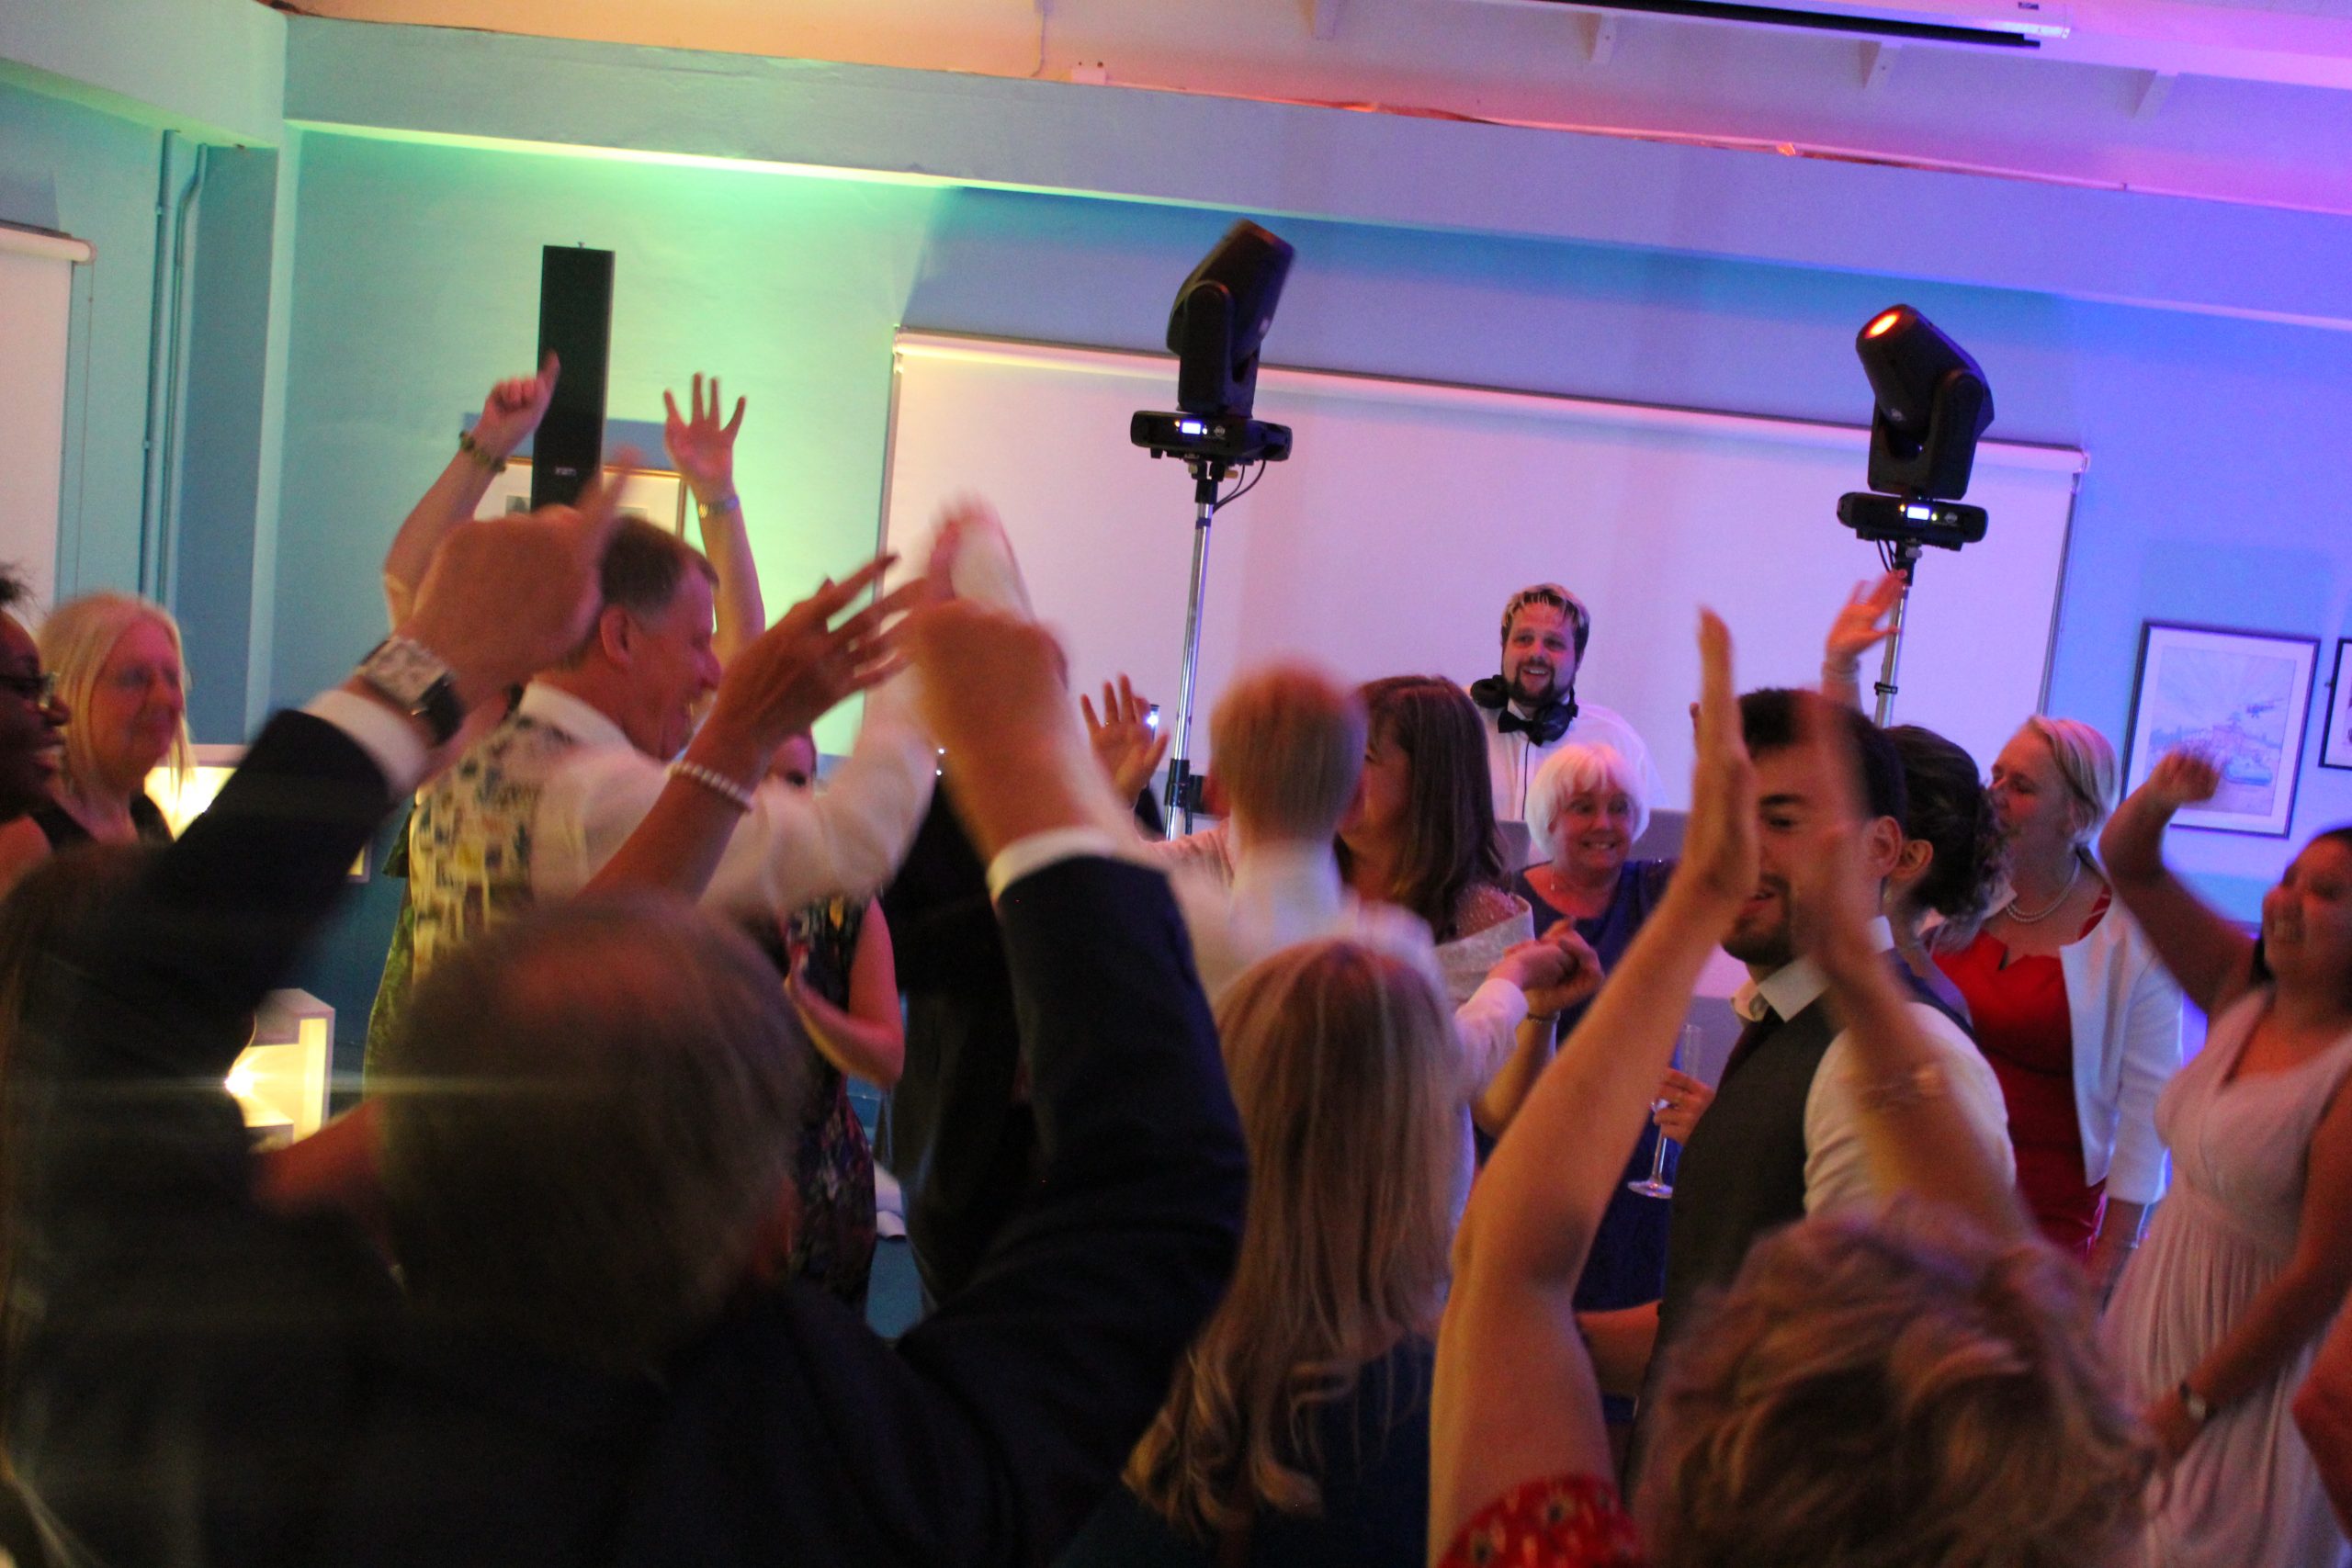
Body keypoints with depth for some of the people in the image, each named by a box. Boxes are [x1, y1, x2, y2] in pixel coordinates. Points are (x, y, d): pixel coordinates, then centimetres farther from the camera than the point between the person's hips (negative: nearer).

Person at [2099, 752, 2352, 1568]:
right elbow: (2128, 866, 2)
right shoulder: (2244, 994, 0)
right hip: (2155, 1316, 7)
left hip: (2255, 1366, -6)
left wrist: (2191, 1403, -14)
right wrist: (2155, 800, -20)